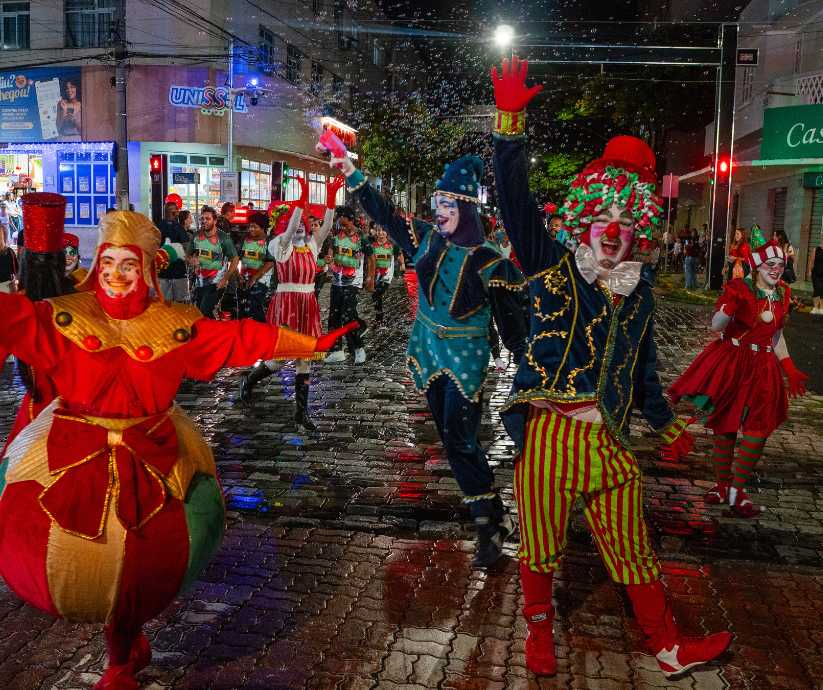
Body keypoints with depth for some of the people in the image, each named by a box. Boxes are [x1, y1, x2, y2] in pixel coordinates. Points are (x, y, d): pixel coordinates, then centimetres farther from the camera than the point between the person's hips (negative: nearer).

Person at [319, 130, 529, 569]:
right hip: (429, 350, 6)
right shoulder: (427, 240, -1)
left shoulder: (489, 262, -15)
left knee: (461, 440, -11)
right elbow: (383, 213, 4)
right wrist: (348, 169, -1)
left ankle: (491, 523, 2)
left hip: (467, 356, -6)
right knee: (449, 437, 12)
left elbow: (510, 321, -10)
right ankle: (487, 513, 27)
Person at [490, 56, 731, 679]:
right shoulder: (553, 265, -2)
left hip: (611, 443, 4)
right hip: (548, 436, -3)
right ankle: (540, 628, 36)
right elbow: (516, 201, -14)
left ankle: (669, 646, 33)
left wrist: (669, 426, 29)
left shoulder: (640, 290, 11)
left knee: (634, 551, 15)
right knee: (540, 546, 11)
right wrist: (511, 122, -23)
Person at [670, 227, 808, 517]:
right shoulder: (738, 288, -10)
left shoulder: (783, 293, 6)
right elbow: (716, 326, -15)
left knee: (758, 427, -1)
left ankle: (737, 492, 10)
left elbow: (776, 335, 16)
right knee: (726, 426, 4)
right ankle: (723, 485, 20)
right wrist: (729, 307, -35)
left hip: (762, 368, 4)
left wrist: (791, 371, 13)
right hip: (730, 362, -4)